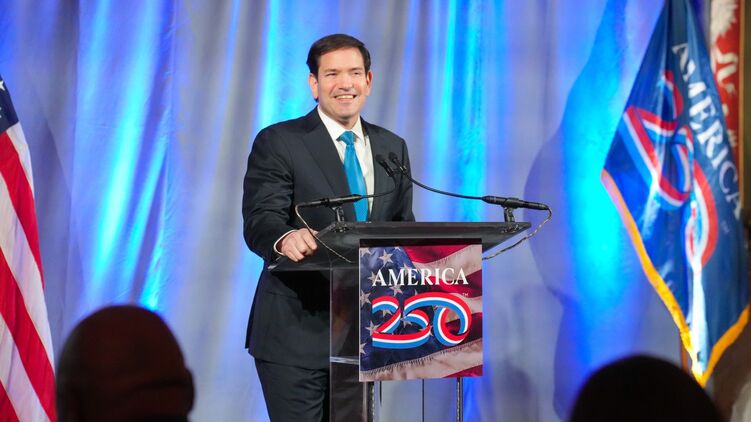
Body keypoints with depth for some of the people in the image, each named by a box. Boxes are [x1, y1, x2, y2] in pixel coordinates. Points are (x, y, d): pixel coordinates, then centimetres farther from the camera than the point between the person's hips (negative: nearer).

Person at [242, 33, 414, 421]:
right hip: (296, 331, -5)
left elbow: (403, 228, 15)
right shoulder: (277, 143, -5)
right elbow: (259, 219, -16)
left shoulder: (392, 148, 12)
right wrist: (285, 238, -40)